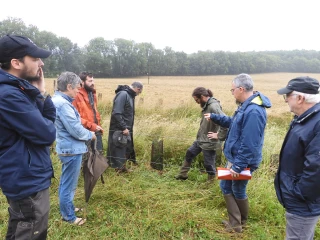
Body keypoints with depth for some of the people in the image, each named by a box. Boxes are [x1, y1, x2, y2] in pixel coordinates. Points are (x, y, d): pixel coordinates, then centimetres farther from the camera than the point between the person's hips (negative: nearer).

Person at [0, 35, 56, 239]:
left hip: (24, 178, 10)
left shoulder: (20, 88, 6)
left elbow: (50, 119, 6)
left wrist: (42, 94, -8)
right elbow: (48, 134, -22)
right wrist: (40, 94, -6)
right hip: (28, 180, -10)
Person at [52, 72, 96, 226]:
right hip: (72, 149, -11)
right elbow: (76, 130, -24)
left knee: (66, 182, 23)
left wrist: (87, 132, 5)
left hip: (67, 147, 11)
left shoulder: (58, 100, 8)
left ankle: (66, 209, 40)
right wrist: (90, 135, -6)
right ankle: (69, 216, 21)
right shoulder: (63, 104, -25)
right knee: (69, 185, 5)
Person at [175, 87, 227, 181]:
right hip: (201, 139, 10)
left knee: (209, 164, 6)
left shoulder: (213, 106, -25)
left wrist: (220, 137, -24)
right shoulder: (207, 105, 5)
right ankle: (183, 174, 38)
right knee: (189, 153, 21)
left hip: (209, 142, -10)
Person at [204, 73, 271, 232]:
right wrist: (213, 117, 24)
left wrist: (238, 166, -24)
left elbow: (249, 144, -29)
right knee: (225, 186, 18)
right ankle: (235, 222, 31)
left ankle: (239, 224, 36)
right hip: (234, 158, 10)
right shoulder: (246, 106, 6)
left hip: (241, 161, -10)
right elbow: (233, 123, 24)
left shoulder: (253, 112, -28)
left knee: (238, 191, 11)